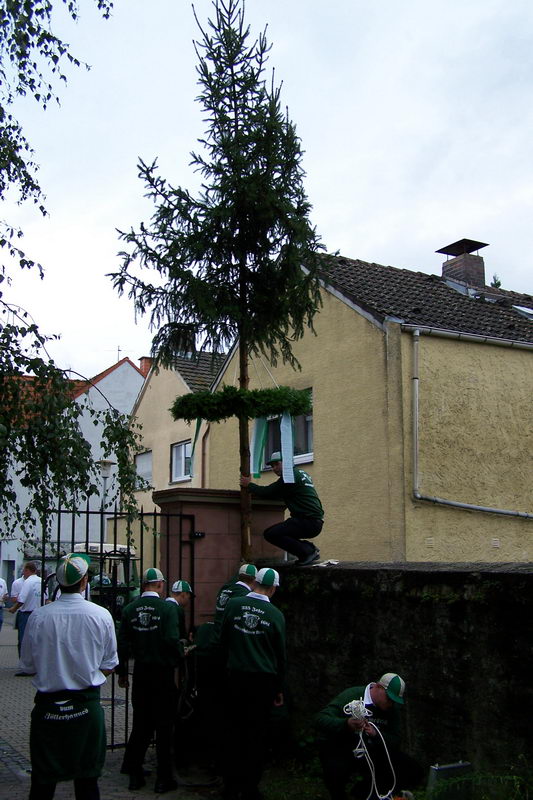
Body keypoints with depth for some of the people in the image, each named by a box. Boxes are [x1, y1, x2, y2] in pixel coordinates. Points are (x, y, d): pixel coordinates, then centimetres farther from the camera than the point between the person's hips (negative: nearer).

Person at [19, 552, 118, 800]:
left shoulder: (38, 616, -11)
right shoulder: (101, 615, -10)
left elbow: (28, 666, 0)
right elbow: (108, 667, -1)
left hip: (47, 707, 0)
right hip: (87, 707, 0)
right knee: (87, 780, 14)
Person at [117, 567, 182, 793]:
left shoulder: (130, 609, 1)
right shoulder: (168, 607, -14)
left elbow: (122, 644, 4)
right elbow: (172, 640, -21)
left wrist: (122, 672, 14)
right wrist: (180, 658, -2)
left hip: (140, 671, 4)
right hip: (163, 671, -4)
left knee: (140, 723, 16)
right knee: (164, 725, 6)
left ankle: (134, 775, 21)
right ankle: (163, 779, 12)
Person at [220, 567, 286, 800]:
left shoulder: (233, 604, -4)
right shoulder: (275, 615, -7)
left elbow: (223, 640, 5)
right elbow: (280, 655, 1)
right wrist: (279, 689, 11)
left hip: (235, 676, 2)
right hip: (263, 680, -1)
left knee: (233, 730, 12)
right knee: (256, 734, 8)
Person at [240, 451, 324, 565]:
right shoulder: (301, 474, 22)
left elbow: (268, 492, -8)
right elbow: (277, 495, 24)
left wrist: (249, 485, 6)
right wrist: (255, 491, 14)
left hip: (308, 522, -10)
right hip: (315, 522, 10)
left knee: (270, 534, -17)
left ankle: (308, 552, -11)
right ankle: (310, 549, 11)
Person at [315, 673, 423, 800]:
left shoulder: (392, 708, 0)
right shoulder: (351, 696, -20)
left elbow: (395, 741, -4)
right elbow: (321, 719, -26)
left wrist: (376, 734, -26)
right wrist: (346, 724, -45)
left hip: (371, 752, 6)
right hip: (339, 749, -6)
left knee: (413, 772, -6)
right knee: (336, 772, -40)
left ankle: (366, 789, 15)